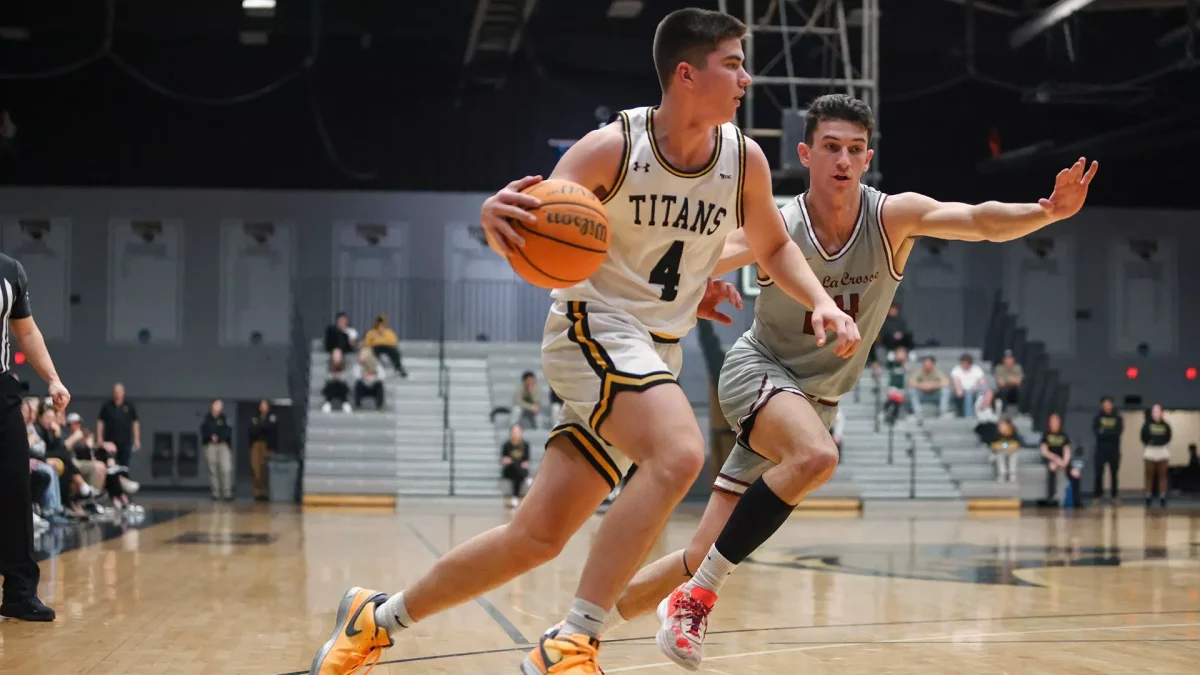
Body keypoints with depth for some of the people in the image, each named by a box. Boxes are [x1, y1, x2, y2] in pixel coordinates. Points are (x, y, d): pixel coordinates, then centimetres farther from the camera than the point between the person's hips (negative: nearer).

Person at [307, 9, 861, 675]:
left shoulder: (744, 159, -1)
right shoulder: (612, 148, -14)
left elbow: (774, 248, 16)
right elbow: (527, 237, -10)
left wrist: (822, 302, -2)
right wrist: (497, 216, -34)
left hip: (655, 353, 6)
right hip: (593, 328, -6)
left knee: (536, 535, 4)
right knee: (679, 454, -33)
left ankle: (378, 616, 22)